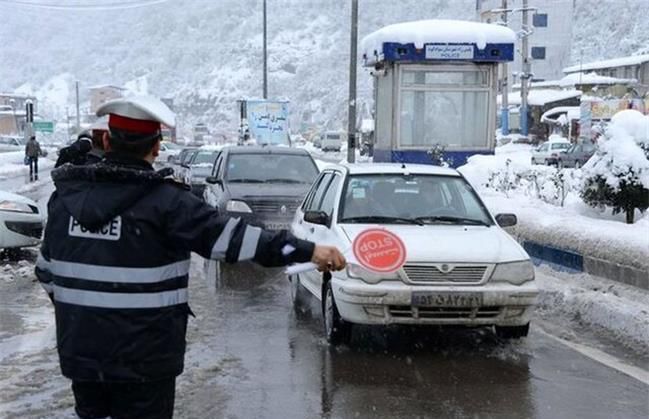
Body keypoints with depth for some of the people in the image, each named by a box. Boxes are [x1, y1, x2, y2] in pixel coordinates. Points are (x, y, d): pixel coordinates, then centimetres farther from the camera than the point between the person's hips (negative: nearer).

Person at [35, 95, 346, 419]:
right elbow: (227, 236, -19)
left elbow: (46, 270, 11)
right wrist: (307, 250, -17)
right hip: (142, 359, -5)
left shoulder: (65, 196, 2)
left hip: (78, 353, 5)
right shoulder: (163, 201, -15)